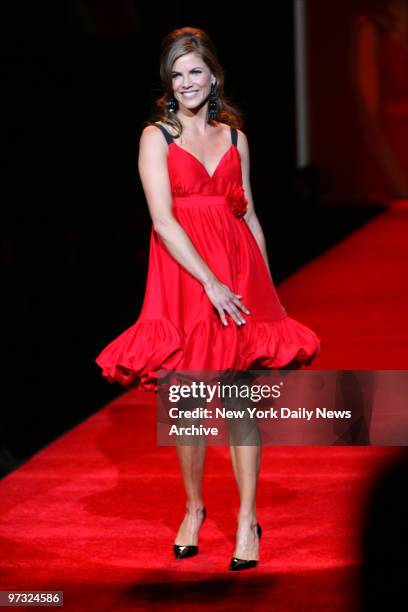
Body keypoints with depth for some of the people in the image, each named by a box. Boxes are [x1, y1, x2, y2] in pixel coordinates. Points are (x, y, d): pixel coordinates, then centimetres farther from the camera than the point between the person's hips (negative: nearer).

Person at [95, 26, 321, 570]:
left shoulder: (234, 136, 12)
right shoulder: (157, 137, 0)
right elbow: (164, 220, -10)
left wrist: (268, 284, 13)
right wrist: (211, 283, -17)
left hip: (239, 270, 2)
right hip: (183, 275, -2)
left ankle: (248, 519, 4)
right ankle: (194, 509, 22)